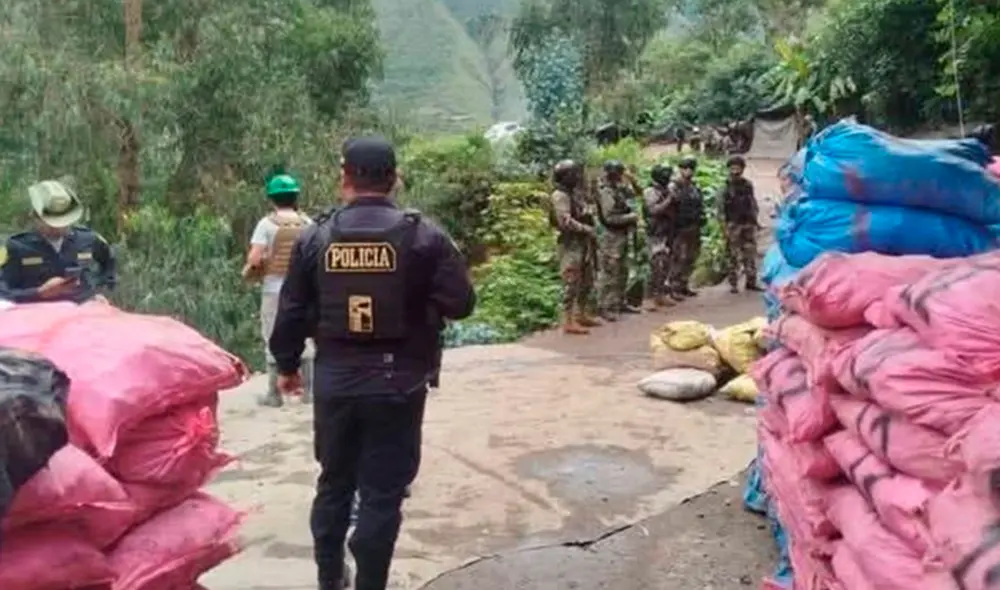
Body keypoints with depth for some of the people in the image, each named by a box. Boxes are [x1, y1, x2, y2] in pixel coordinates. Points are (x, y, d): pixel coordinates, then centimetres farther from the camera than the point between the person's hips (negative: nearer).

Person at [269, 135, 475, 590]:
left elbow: (292, 310, 6)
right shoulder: (423, 235, -8)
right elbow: (460, 303, -8)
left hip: (335, 380, 3)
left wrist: (287, 364, 21)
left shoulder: (316, 237, -1)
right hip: (398, 382, -3)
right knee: (382, 493, 5)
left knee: (334, 483, 20)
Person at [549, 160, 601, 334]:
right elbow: (566, 221, -23)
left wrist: (591, 230, 6)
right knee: (571, 282, -9)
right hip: (571, 244, -10)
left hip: (583, 243, 10)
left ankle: (581, 315, 26)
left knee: (587, 281, 15)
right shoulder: (560, 195, -13)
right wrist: (587, 229, -19)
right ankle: (568, 322, -7)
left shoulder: (575, 193, 16)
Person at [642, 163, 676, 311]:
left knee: (665, 266, 11)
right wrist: (669, 200, -22)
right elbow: (654, 210, -23)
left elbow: (673, 212, 16)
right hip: (655, 235, -8)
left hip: (667, 235, 8)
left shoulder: (668, 191, 11)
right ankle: (649, 297, -9)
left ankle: (660, 294, 21)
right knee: (657, 267, -14)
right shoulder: (650, 193, -9)